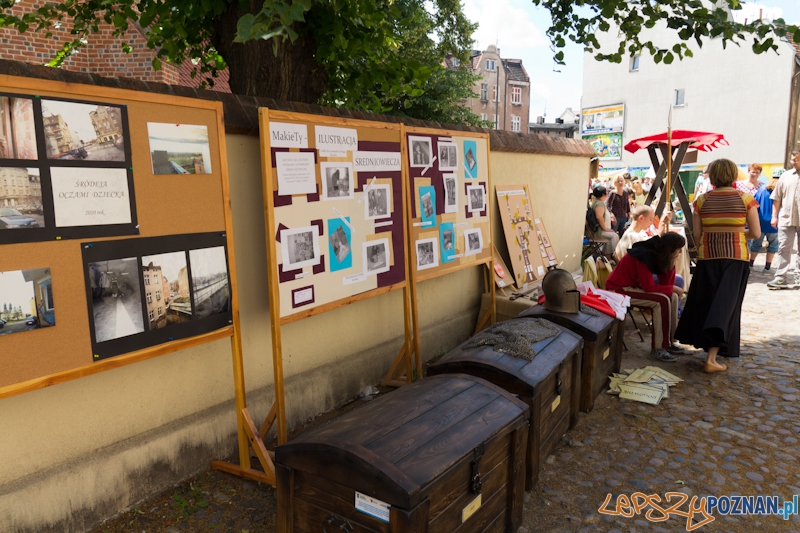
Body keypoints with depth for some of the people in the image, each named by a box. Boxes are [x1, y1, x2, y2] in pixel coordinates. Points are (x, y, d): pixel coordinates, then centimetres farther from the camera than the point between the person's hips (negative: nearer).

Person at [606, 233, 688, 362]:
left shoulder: (658, 254, 2)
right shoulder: (645, 256, -25)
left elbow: (666, 283, 2)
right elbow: (649, 287, -25)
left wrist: (671, 263, -11)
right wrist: (673, 288, -13)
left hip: (634, 286, 9)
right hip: (619, 289, -9)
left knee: (673, 297, -1)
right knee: (662, 300, -23)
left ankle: (669, 341, 6)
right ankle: (658, 348, -16)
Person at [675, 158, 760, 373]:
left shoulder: (702, 200, -1)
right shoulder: (746, 199, -3)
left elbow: (697, 234, 0)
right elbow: (756, 233, -3)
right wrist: (737, 232, 16)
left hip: (708, 256, 1)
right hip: (736, 256, -1)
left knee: (705, 301, 16)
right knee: (726, 303, 1)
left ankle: (707, 344, 27)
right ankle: (712, 357, -5)